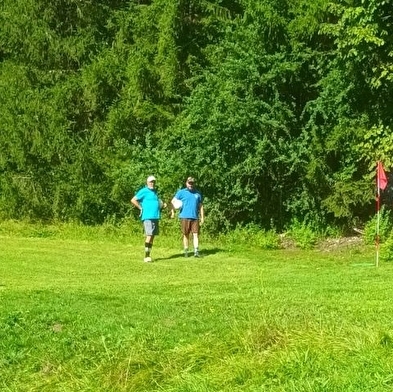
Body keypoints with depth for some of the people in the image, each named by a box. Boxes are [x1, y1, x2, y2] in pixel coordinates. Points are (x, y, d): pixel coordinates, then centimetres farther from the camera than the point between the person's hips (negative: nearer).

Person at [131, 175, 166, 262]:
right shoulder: (144, 191, -4)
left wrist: (162, 205, 11)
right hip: (147, 217, -8)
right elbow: (133, 200, -10)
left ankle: (149, 255, 13)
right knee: (149, 236, -13)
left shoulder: (155, 192, 20)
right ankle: (146, 257, -12)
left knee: (152, 236, 8)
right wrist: (141, 208, -9)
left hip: (155, 217, 8)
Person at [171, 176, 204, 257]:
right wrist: (173, 211, -15)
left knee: (196, 234, -5)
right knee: (186, 235, 4)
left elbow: (201, 206, 17)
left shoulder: (198, 193, 13)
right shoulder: (181, 192, 5)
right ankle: (186, 252, 12)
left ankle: (196, 251, -7)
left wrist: (202, 217, 13)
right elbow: (173, 201, -1)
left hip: (195, 217, 2)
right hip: (184, 217, -2)